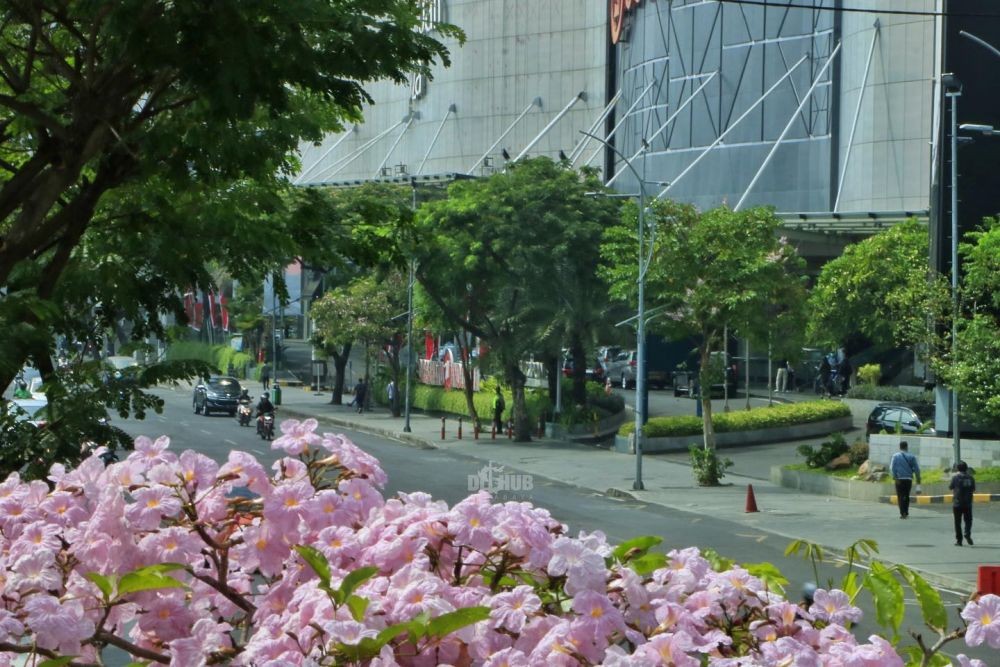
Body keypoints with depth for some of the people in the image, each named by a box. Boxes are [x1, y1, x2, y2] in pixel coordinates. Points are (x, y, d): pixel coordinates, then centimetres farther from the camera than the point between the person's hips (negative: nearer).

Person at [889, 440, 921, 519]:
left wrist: (895, 477, -10)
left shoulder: (895, 456, 3)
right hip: (909, 479, 2)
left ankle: (902, 513, -14)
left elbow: (892, 468, -8)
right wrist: (918, 480, 13)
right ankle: (906, 513, 15)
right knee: (906, 496, 14)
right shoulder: (911, 456, 7)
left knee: (900, 496, -1)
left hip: (899, 479, -2)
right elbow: (917, 469, 6)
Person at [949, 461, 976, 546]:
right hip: (968, 503, 2)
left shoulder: (956, 477, -9)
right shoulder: (970, 478, 0)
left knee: (958, 522, 6)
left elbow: (950, 487, 5)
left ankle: (959, 540, 7)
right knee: (968, 520, 11)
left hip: (957, 503, -2)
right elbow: (973, 490, 8)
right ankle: (968, 534, -14)